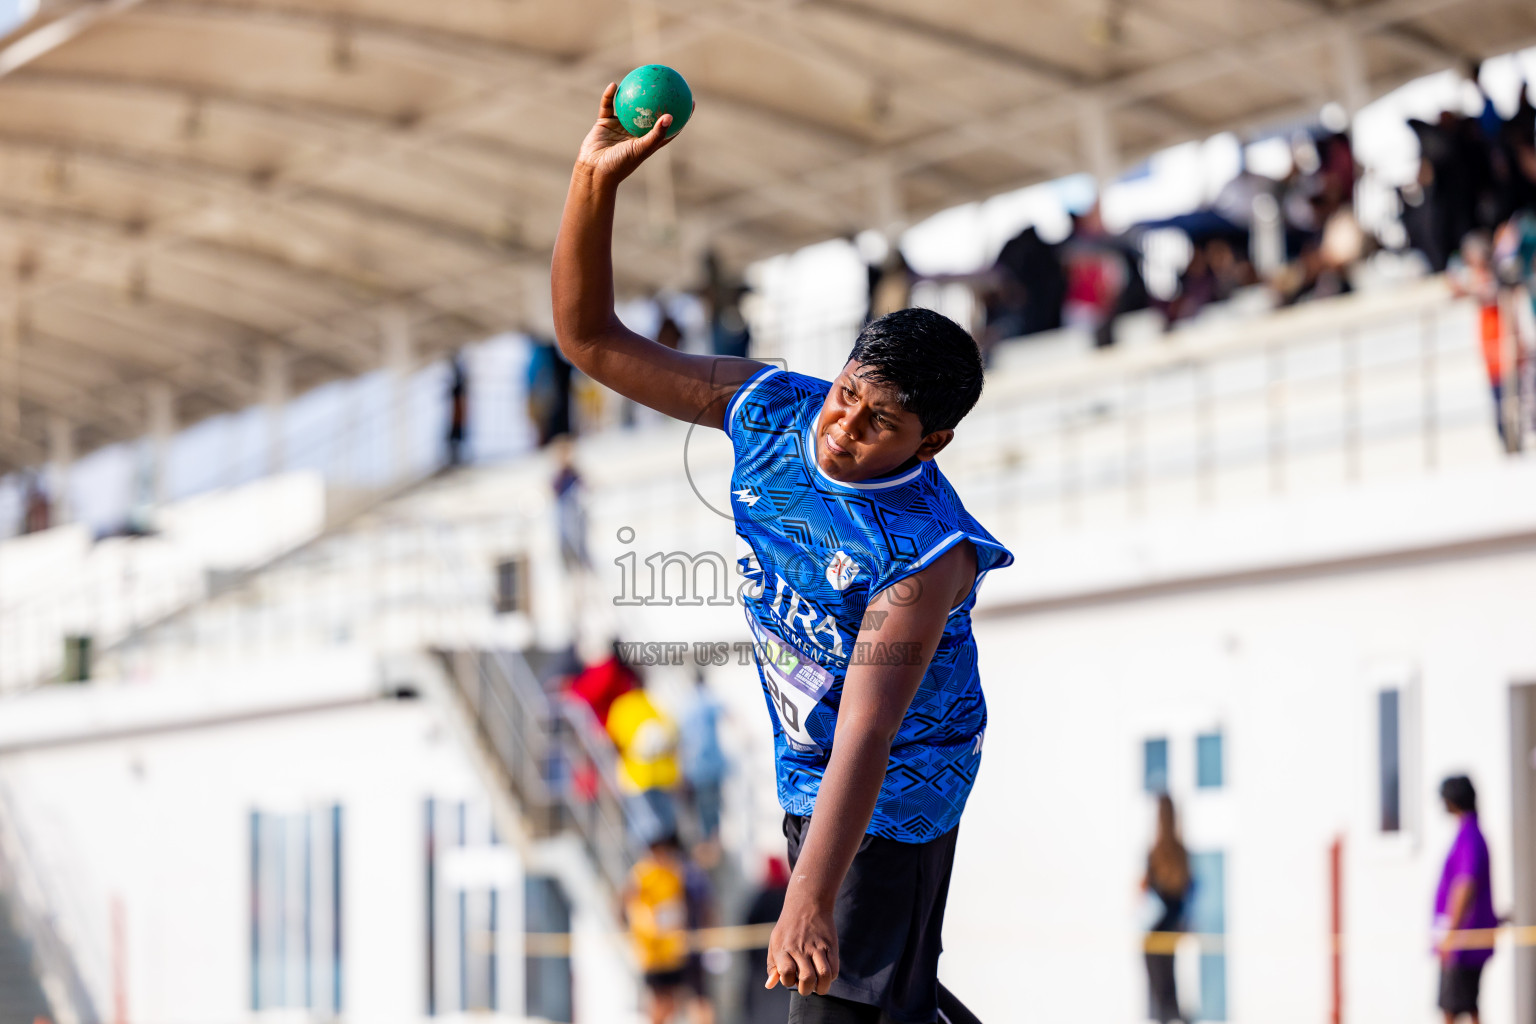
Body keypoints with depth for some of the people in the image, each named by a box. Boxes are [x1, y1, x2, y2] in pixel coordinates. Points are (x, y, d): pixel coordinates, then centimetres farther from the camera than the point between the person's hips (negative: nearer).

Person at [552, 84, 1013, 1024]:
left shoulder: (926, 553, -32)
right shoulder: (770, 408, -14)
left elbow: (866, 742, -40)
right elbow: (591, 340, -12)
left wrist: (811, 901, -49)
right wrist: (597, 184, -27)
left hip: (895, 784, -7)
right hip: (804, 762, 7)